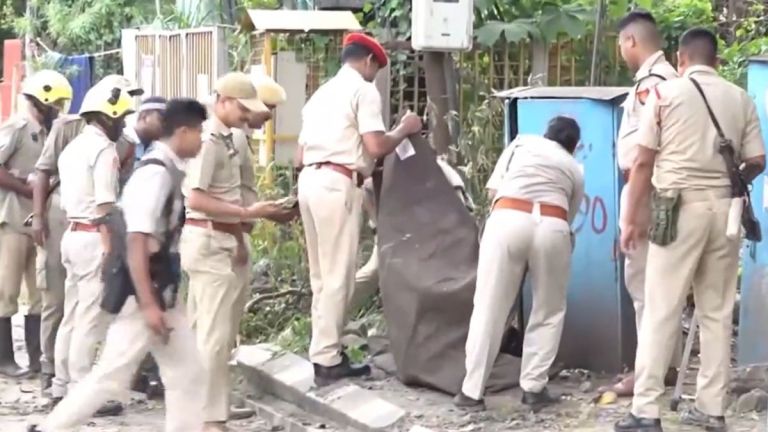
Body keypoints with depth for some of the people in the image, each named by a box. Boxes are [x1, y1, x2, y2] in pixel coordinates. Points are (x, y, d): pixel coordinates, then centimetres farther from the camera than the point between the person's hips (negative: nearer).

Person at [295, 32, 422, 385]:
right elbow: (376, 146, -12)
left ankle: (324, 353, 18)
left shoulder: (321, 93, 23)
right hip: (337, 185, -9)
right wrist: (404, 130, 6)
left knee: (322, 275, 14)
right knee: (338, 276, -4)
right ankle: (327, 360, -3)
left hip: (310, 181, 9)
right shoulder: (363, 90, -1)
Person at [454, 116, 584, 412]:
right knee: (549, 312, 18)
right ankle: (534, 389, 13)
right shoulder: (575, 170, 29)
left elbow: (494, 189, 24)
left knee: (489, 309, 5)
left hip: (508, 219, 0)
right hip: (552, 226, 0)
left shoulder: (522, 143, 27)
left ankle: (472, 392, 7)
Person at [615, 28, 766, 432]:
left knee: (661, 312, -2)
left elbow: (643, 163, -3)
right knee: (717, 312, 11)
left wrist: (632, 219, 2)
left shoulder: (665, 93, 0)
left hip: (681, 206, -3)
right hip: (724, 208, 3)